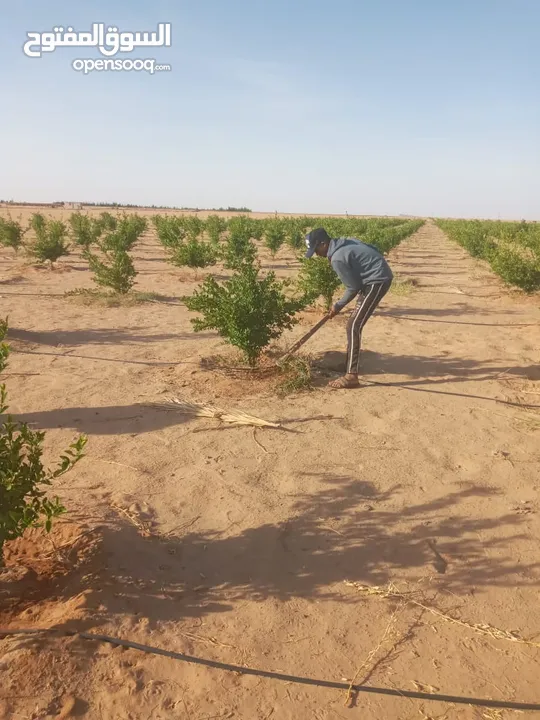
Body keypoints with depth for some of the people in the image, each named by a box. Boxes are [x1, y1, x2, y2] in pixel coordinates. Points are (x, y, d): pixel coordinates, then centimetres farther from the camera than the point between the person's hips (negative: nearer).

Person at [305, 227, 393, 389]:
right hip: (380, 277, 10)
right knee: (355, 324, 19)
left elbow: (353, 287, -15)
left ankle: (351, 376, -12)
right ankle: (351, 363, 33)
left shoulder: (337, 258, -20)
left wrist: (338, 306, -1)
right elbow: (372, 248, 15)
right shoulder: (344, 242, 7)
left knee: (354, 326, -11)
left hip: (377, 281, -10)